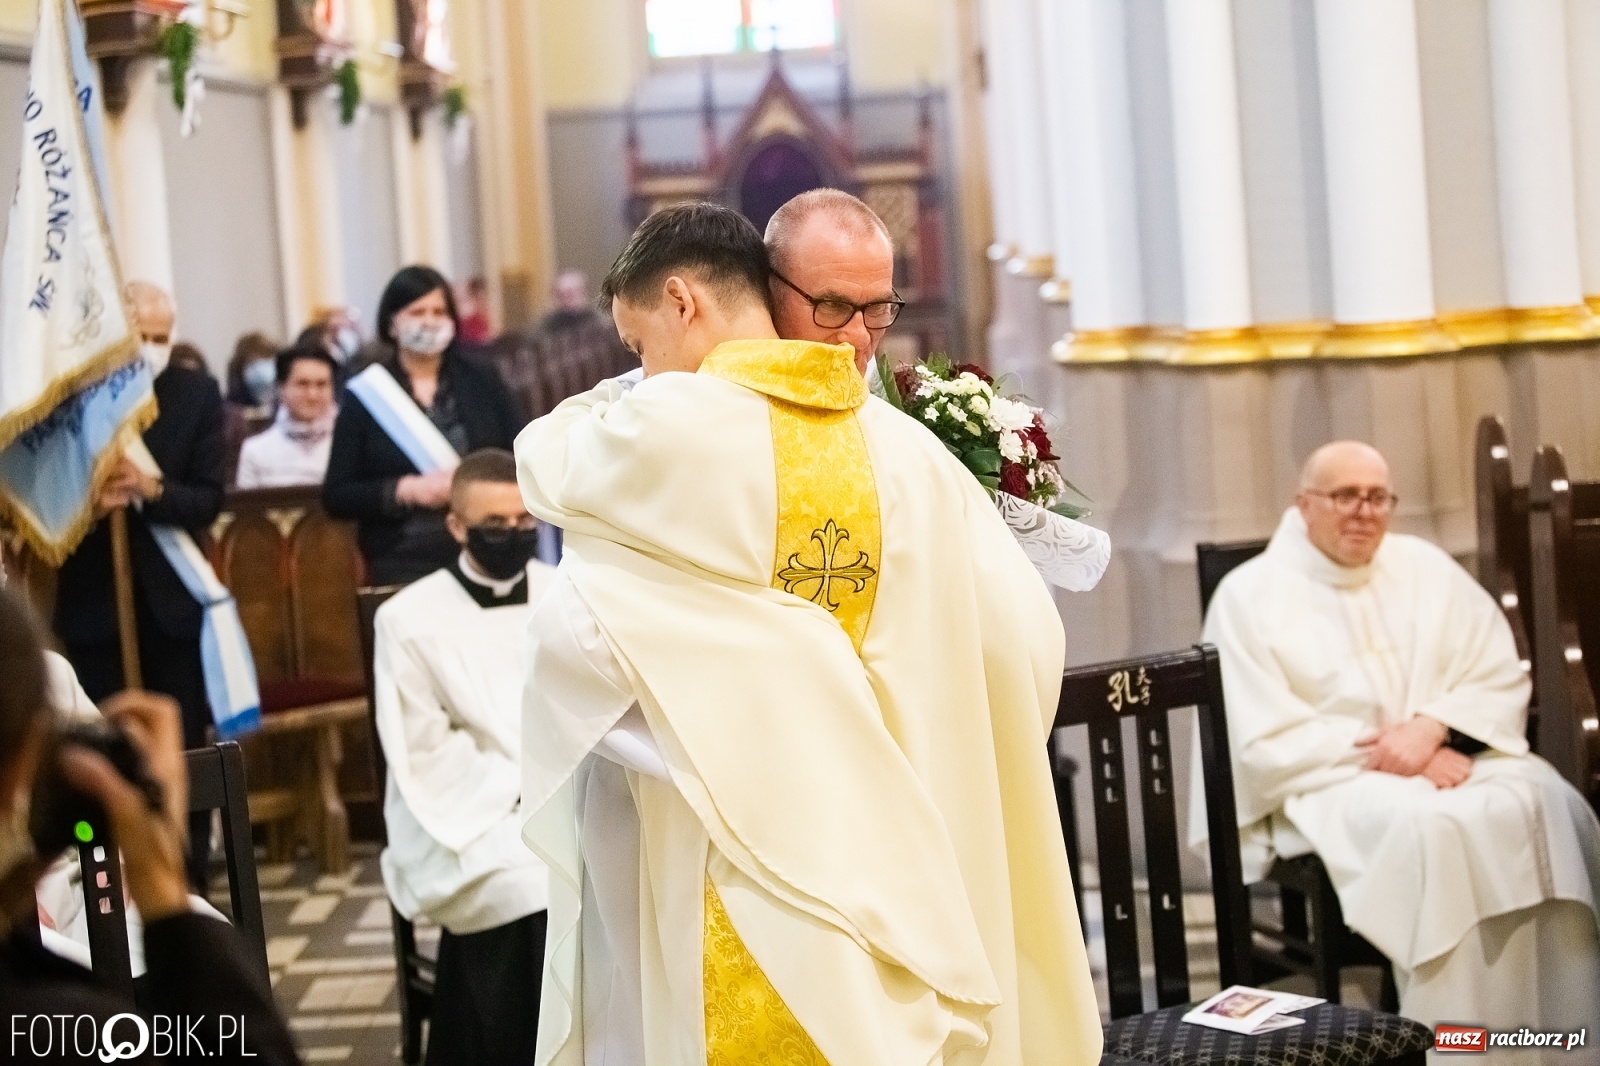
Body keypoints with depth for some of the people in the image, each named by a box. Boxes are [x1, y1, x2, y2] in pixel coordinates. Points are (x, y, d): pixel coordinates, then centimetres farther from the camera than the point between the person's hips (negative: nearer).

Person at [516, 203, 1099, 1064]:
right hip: (888, 861, 5)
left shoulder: (672, 426, -13)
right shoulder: (907, 448, 1)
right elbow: (1025, 638, 2)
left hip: (731, 865, -5)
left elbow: (546, 463, 7)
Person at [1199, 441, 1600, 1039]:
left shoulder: (1424, 567, 11)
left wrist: (1431, 729, -14)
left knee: (1547, 805, -27)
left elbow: (1501, 679, 6)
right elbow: (1264, 743, -8)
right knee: (1431, 826, -35)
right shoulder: (1249, 595, -1)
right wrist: (1381, 751, -16)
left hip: (1452, 756, 4)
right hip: (1329, 779, -4)